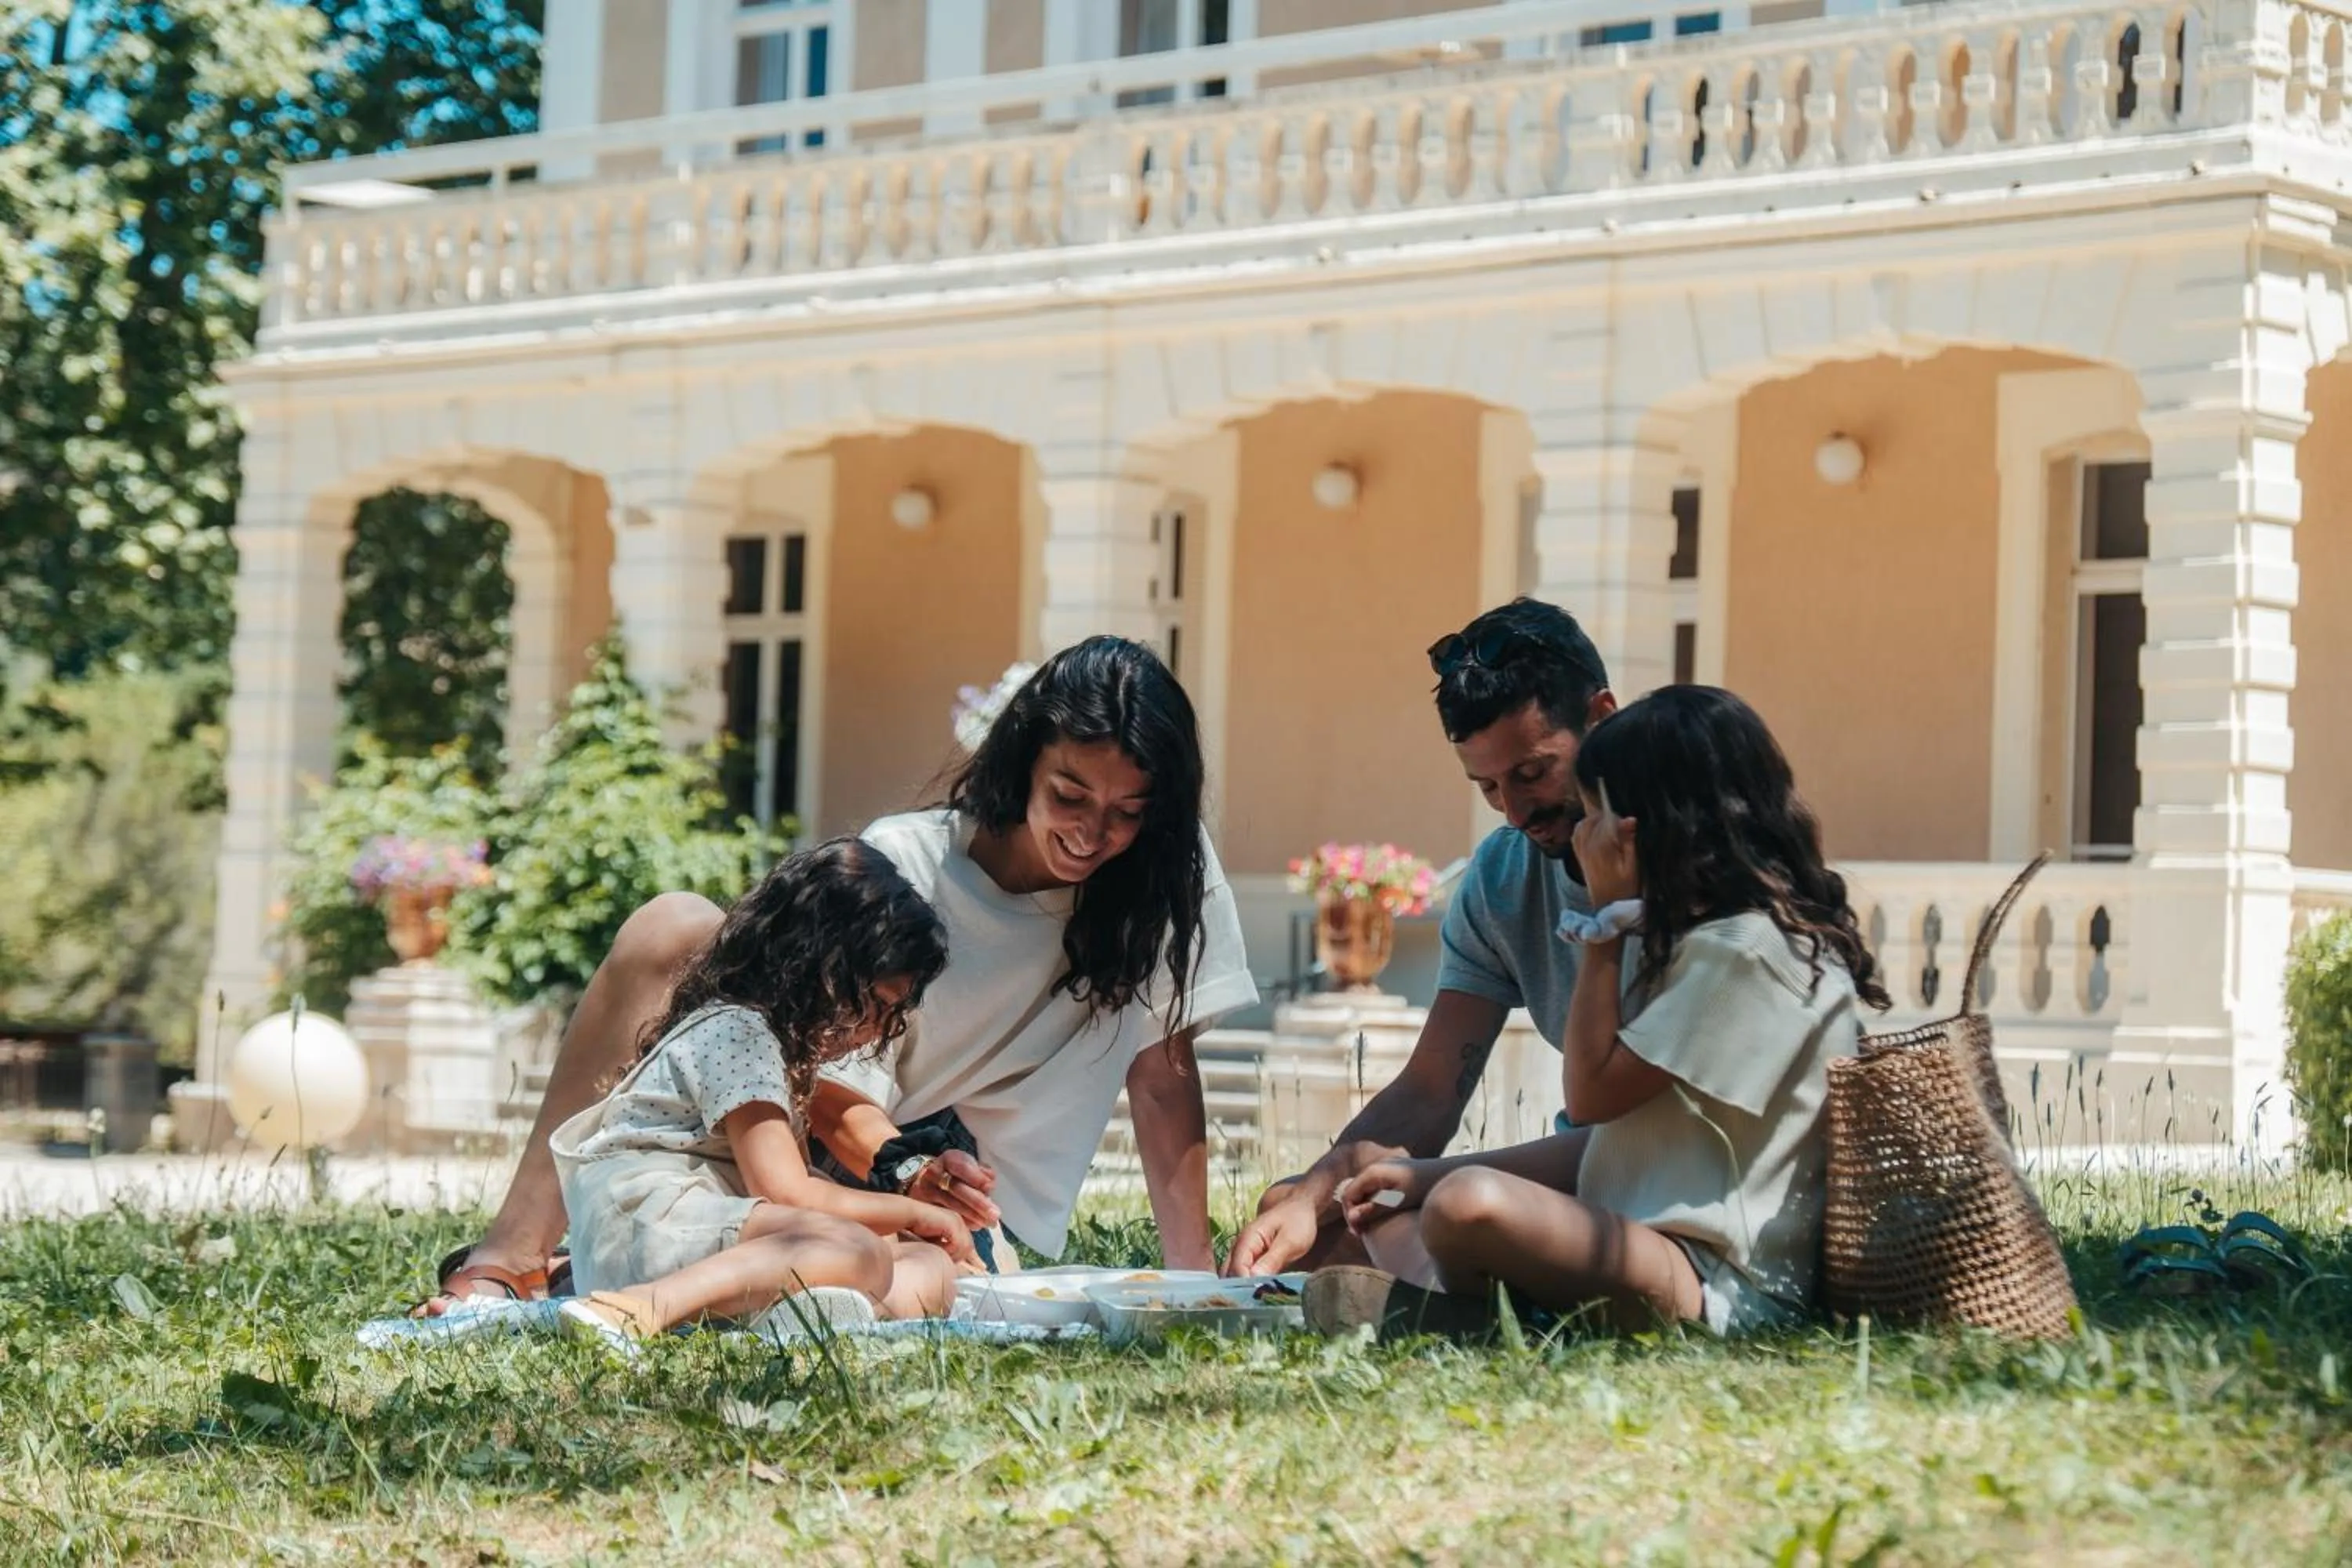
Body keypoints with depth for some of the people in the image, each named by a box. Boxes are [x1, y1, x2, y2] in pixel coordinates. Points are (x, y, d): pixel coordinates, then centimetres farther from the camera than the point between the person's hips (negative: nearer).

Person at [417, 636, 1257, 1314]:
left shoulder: (1166, 878, -7)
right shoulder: (903, 863, -10)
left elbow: (1165, 1079, -5)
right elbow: (839, 1088, -15)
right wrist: (905, 1168, -37)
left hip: (966, 1217, 0)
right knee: (673, 929, -23)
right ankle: (514, 1254, -26)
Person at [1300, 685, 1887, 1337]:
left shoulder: (1749, 951, -13)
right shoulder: (1691, 935, 19)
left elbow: (1592, 1094, -11)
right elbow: (1614, 1130, 20)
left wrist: (1605, 923, -4)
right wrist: (1424, 1177, 16)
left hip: (1719, 1285, -11)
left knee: (1471, 1207, -33)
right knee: (1387, 1210, 18)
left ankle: (1467, 1310, -3)